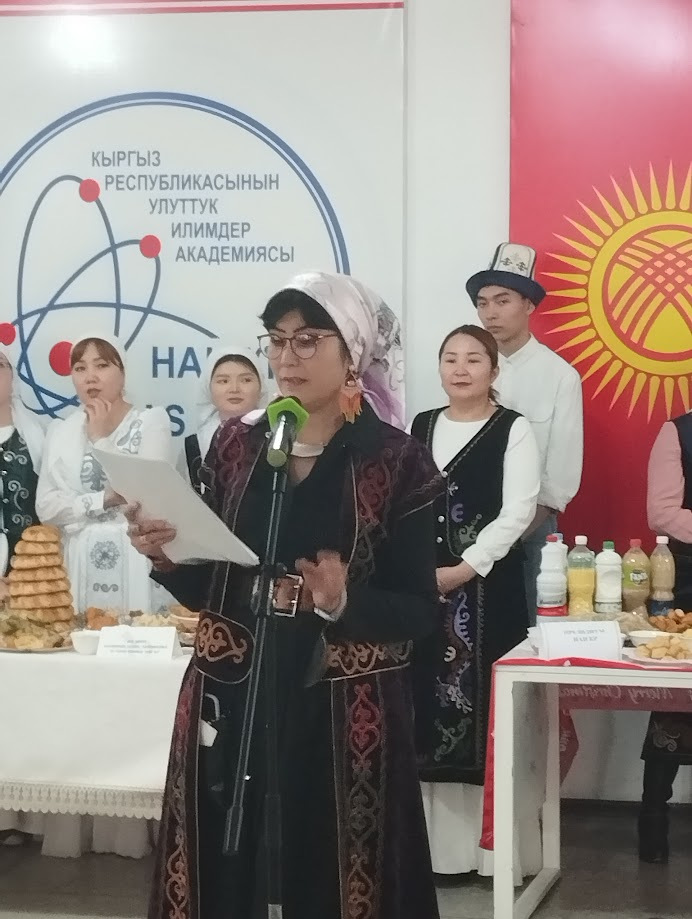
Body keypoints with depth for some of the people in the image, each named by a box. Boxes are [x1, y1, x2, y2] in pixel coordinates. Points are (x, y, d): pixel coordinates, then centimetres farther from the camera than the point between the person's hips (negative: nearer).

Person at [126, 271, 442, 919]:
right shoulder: (235, 448, 5)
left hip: (343, 716, -3)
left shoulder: (396, 463, -5)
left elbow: (419, 609, -6)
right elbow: (205, 590, 8)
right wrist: (165, 556, -10)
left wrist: (342, 603, -22)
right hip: (231, 703, 3)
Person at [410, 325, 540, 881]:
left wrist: (464, 568, -16)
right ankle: (433, 837, 14)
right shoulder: (421, 427, 13)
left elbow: (517, 511, -10)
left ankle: (485, 841, 1)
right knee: (428, 705, 5)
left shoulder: (513, 430, -2)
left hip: (487, 585, -4)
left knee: (480, 704, -6)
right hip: (422, 584, 5)